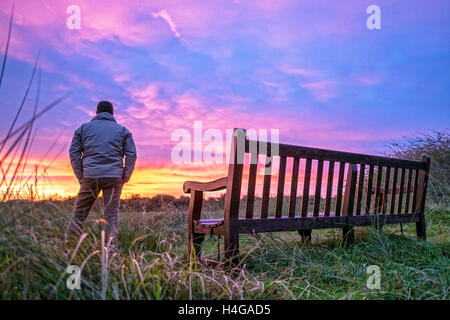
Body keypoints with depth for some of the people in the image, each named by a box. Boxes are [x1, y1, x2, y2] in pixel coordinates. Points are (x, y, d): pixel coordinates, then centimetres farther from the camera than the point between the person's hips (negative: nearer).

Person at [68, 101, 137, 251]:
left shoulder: (84, 128, 16)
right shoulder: (122, 130, 14)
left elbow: (73, 152, 6)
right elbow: (131, 154, 3)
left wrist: (80, 176, 5)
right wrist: (125, 177, 4)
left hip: (90, 176, 0)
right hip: (114, 177, 0)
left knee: (80, 211, 11)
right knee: (112, 214, 3)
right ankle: (111, 248, 0)